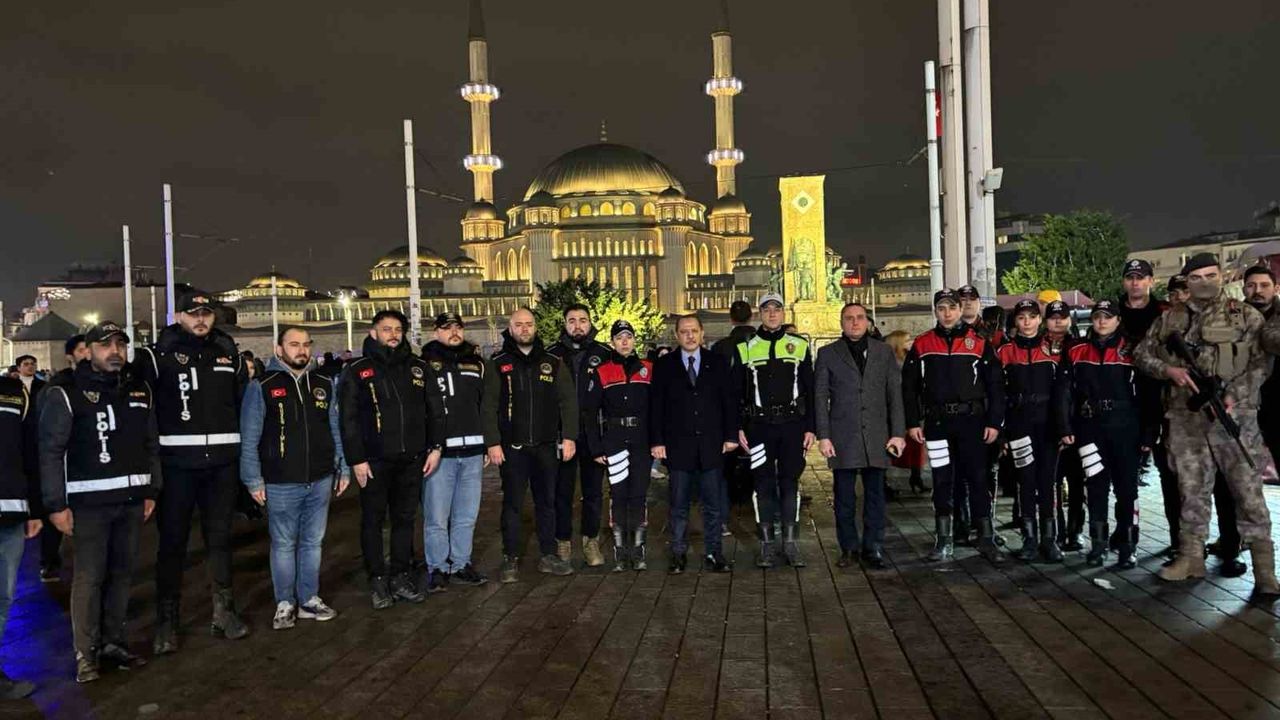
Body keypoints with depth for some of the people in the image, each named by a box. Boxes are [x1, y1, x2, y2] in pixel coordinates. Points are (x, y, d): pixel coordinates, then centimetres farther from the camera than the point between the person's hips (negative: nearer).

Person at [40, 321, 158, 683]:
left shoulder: (140, 391, 10)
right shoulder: (66, 394, -5)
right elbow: (51, 452, -7)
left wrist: (151, 491, 11)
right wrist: (56, 504, -11)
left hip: (131, 500, 5)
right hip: (89, 502, -4)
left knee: (122, 574, 11)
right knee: (89, 577, -1)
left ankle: (114, 642, 23)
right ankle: (85, 653, 10)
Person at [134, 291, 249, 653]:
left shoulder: (229, 353, 10)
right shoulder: (157, 355, -2)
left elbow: (244, 403, 15)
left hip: (222, 463, 3)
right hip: (177, 464, -3)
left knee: (220, 538, 13)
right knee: (173, 542, 5)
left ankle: (224, 611, 24)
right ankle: (166, 620, 17)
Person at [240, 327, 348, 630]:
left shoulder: (324, 385, 8)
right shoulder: (262, 386, -4)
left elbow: (336, 431, 12)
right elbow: (249, 438, -4)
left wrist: (343, 468, 9)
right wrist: (254, 480, -7)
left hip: (320, 481, 4)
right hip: (281, 484, -3)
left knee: (313, 542, 11)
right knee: (283, 545, 6)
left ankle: (309, 600, 24)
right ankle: (285, 604, 20)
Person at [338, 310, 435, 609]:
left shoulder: (418, 367, 9)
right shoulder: (357, 370, -1)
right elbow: (348, 419, -5)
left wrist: (434, 447, 4)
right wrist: (356, 459, -10)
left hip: (412, 460, 3)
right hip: (375, 461, -3)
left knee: (405, 519, 11)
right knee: (373, 521, 6)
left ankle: (401, 577, 22)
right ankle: (378, 581, 17)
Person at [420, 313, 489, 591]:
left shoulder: (476, 363, 13)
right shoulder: (425, 364, 0)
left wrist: (488, 444, 13)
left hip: (472, 452, 4)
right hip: (438, 452, -4)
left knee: (467, 516, 12)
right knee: (437, 517, 0)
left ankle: (460, 565, 25)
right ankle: (437, 568, 15)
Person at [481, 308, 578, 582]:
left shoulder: (553, 363, 7)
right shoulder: (497, 364, 1)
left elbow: (568, 401, 5)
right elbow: (489, 406, -3)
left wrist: (569, 436, -3)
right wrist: (492, 442, -10)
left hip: (546, 446, 2)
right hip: (512, 447, -2)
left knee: (547, 502, 10)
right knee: (512, 503, 5)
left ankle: (548, 555, 22)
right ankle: (511, 559, 15)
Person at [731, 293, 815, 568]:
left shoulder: (800, 346, 8)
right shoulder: (745, 349, 6)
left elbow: (810, 390, 7)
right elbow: (736, 393, 7)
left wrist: (810, 427, 2)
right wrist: (738, 428, 0)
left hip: (792, 425, 0)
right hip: (758, 427, 0)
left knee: (790, 483, 4)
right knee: (763, 484, 3)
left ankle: (791, 543, 13)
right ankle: (766, 544, 12)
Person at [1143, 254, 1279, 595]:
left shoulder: (1245, 315, 5)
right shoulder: (1170, 319, 11)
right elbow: (1143, 353, 14)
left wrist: (1235, 395, -18)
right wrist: (1169, 370, -4)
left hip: (1236, 416, -2)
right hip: (1186, 418, 3)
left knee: (1248, 490, -2)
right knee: (1192, 489, 10)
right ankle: (1191, 556, 19)